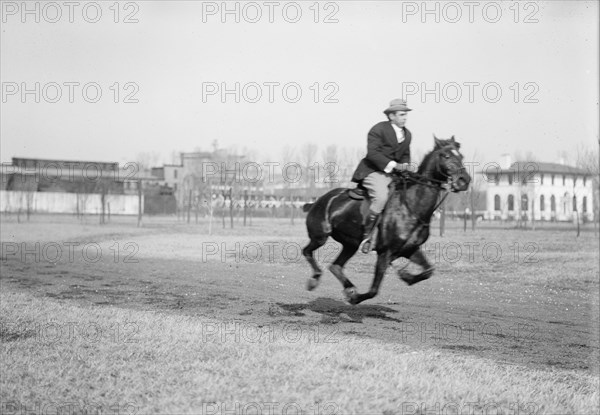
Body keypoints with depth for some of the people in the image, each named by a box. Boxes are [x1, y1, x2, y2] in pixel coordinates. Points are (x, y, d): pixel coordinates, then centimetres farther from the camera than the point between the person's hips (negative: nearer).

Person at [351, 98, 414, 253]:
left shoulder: (407, 134, 15)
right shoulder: (378, 130, -9)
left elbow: (405, 155, 25)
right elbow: (373, 153, -18)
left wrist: (405, 166, 1)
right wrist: (393, 165, -23)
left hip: (394, 174, 8)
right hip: (374, 172, -8)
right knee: (381, 197, -32)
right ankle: (367, 236, -23)